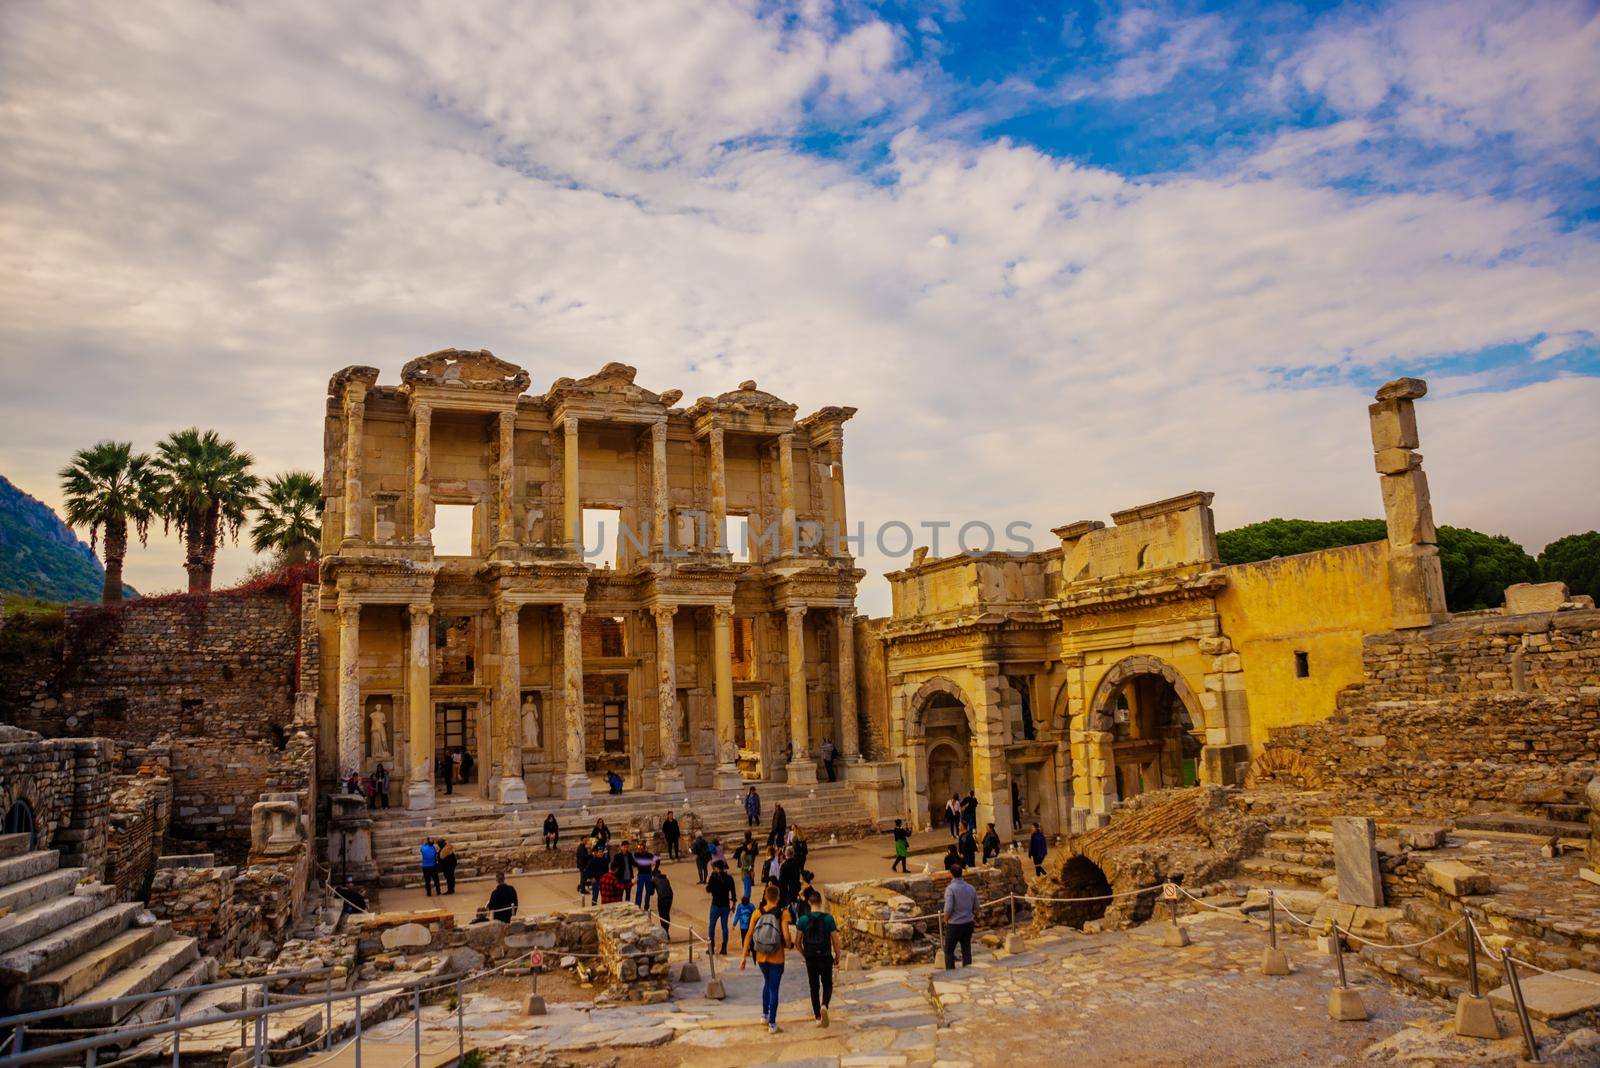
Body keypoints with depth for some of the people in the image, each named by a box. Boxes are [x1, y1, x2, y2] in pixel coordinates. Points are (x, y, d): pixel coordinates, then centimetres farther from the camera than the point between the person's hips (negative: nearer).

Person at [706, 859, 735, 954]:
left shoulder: (714, 877, -12)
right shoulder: (729, 878, -1)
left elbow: (708, 890, -10)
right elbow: (732, 892, 3)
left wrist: (707, 883, 8)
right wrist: (733, 904, 13)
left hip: (716, 905, -3)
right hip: (726, 905, 3)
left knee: (711, 926, 9)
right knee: (725, 927, 9)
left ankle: (711, 948, 8)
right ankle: (724, 948, 9)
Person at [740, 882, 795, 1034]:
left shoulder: (757, 913, -4)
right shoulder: (783, 913, -14)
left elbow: (749, 935, -5)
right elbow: (786, 936, -20)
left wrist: (744, 956, 0)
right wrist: (790, 943, 3)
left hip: (761, 957, 4)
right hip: (776, 958, -4)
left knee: (767, 983, 27)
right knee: (773, 989, 6)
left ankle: (765, 1015, 31)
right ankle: (772, 1024, 10)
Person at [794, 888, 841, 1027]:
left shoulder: (803, 919, -5)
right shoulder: (828, 918, -9)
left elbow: (798, 941, -2)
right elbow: (835, 941, -8)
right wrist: (837, 956, 8)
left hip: (810, 958, 1)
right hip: (825, 958, -1)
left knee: (814, 987, 16)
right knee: (827, 985, 13)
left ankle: (818, 1017, 17)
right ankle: (824, 1006, -14)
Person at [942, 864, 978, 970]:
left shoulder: (950, 888, -17)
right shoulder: (971, 888, 0)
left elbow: (948, 908, -22)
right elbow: (976, 907, 7)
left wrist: (946, 918, -4)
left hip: (954, 924, -5)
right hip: (968, 923, 5)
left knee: (949, 950, 9)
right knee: (966, 948, 16)